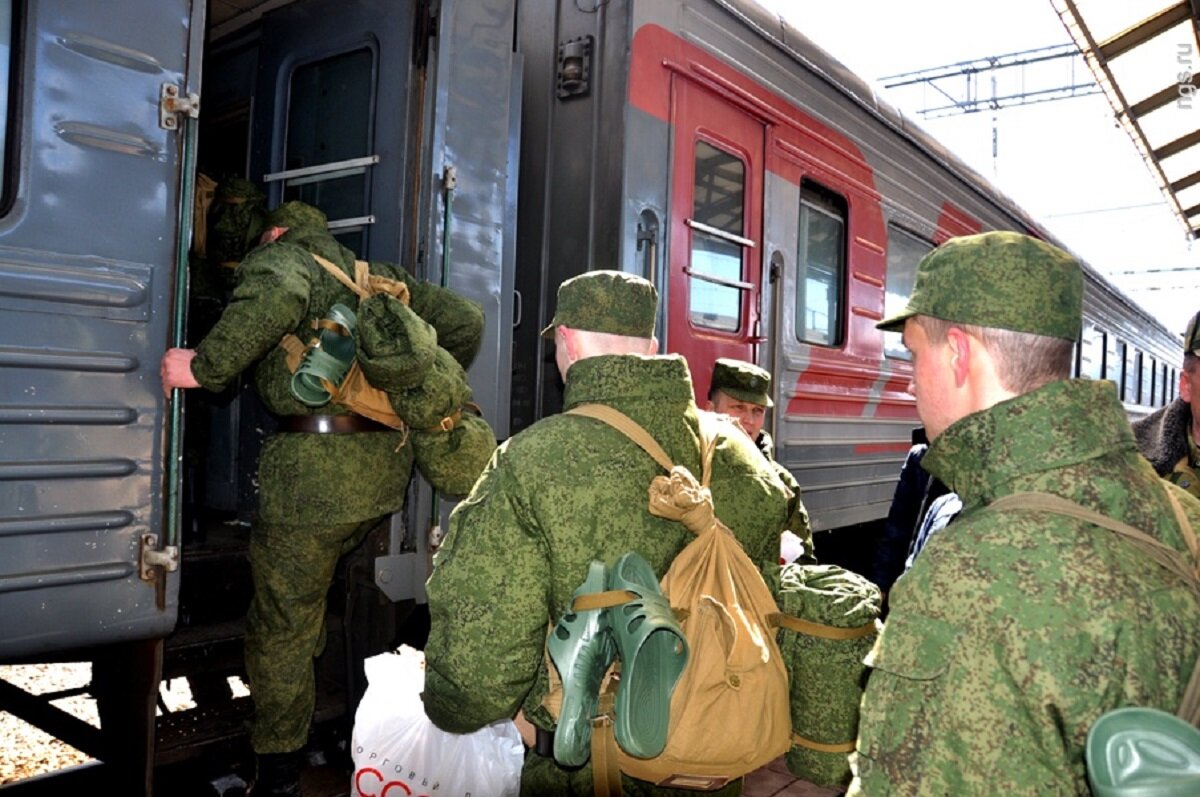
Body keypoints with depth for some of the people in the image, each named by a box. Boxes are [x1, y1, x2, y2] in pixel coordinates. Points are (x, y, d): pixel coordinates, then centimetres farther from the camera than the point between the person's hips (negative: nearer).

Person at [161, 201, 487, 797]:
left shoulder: (277, 256, 3)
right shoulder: (377, 274, 22)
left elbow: (279, 295, -23)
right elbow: (464, 320, 19)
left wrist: (204, 367, -15)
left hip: (318, 468, -7)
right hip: (388, 462, 8)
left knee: (282, 624, 6)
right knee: (307, 600, 26)